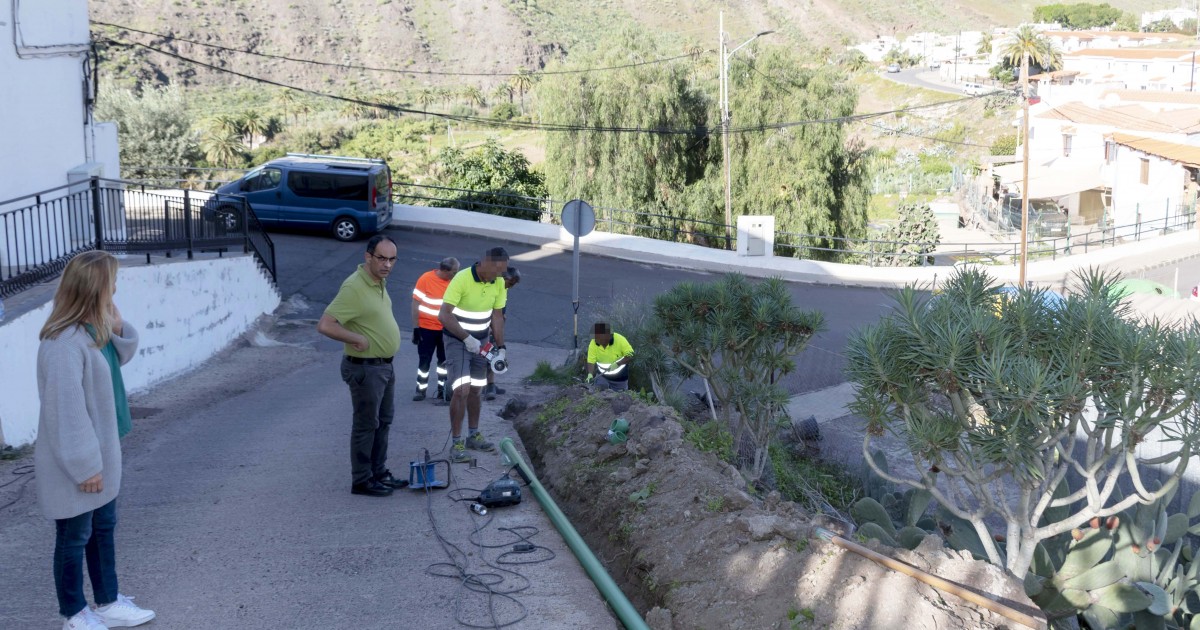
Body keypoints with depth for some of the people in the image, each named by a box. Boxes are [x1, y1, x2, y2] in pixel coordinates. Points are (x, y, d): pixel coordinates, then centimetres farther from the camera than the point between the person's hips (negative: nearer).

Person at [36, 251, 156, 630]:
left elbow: (121, 357, 19)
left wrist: (117, 329, -3)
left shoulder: (93, 330, 1)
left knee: (103, 528, 21)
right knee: (75, 538, 7)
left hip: (99, 455, 9)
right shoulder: (64, 343, -28)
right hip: (76, 463, -9)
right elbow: (67, 409, -27)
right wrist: (84, 464, -23)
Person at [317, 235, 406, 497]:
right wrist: (358, 339, -24)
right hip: (365, 368, -9)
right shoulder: (355, 287, -24)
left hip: (385, 365, 9)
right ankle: (362, 481, 13)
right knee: (366, 425, 2)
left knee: (383, 422, 18)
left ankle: (379, 473, 31)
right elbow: (325, 325, -29)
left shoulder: (379, 282, 6)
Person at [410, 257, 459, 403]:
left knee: (444, 360, 9)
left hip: (446, 329, 3)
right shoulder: (425, 279, -16)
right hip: (427, 328, -3)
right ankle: (421, 389, 22)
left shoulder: (454, 282, -4)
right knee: (424, 359, 6)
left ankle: (442, 391, 21)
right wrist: (416, 328, -12)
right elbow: (416, 304, -11)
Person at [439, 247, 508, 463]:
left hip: (480, 342, 6)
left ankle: (474, 435, 28)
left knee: (475, 390, 14)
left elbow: (497, 316, 5)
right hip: (457, 341, -6)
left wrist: (500, 347, -2)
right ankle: (456, 443, -6)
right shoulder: (462, 279, -23)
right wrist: (467, 338, -28)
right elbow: (444, 315, -24)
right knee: (461, 390, -13)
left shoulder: (499, 283, -4)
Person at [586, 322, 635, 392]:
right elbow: (591, 362, -13)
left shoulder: (620, 340, -20)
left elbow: (630, 356, -19)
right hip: (603, 377, 2)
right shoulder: (593, 343, -13)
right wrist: (590, 374, -30)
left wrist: (617, 364, -30)